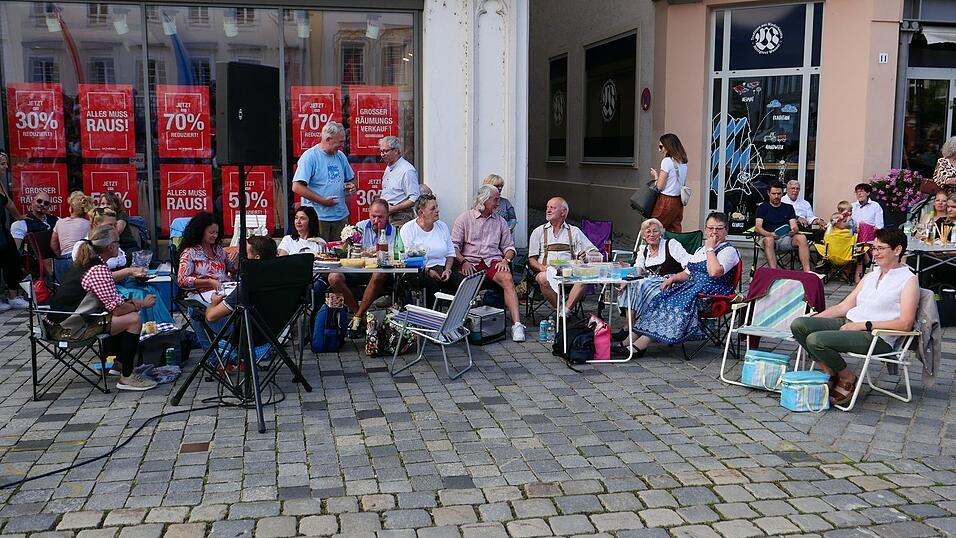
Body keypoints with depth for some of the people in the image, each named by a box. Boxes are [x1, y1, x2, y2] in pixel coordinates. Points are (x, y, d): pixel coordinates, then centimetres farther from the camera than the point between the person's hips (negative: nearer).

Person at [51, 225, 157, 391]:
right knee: (133, 319, -14)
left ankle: (119, 363, 32)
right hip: (71, 329, -11)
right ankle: (126, 377, -8)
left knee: (127, 311, 22)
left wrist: (134, 302, 9)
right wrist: (141, 304, -3)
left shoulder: (84, 264, 11)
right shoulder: (98, 270, -20)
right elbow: (117, 308, -20)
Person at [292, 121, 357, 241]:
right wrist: (322, 200, -17)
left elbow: (351, 179, 27)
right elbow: (297, 187, -16)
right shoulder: (310, 156, -9)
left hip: (341, 216, 6)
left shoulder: (341, 156, 13)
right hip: (318, 217, -6)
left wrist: (351, 186, 2)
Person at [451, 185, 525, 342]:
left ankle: (517, 323, -37)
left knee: (507, 278, -30)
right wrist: (463, 262, -11)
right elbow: (454, 246, 4)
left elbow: (509, 246, 20)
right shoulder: (464, 218, 10)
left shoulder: (500, 221, 20)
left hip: (493, 261, 2)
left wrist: (505, 260, -1)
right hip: (469, 263, -1)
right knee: (462, 282, -35)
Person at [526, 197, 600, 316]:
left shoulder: (574, 231, 19)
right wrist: (543, 268, -12)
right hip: (546, 271, 0)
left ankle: (566, 311, -32)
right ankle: (561, 310, -23)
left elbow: (597, 255, 14)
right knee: (543, 278, -36)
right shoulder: (538, 232, 18)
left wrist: (587, 257, -11)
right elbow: (531, 260, 10)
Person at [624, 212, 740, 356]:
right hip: (693, 287, 8)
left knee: (676, 305, -27)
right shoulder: (701, 250, 22)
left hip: (711, 294, -8)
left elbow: (714, 272, -23)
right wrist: (672, 278, 7)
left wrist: (710, 249, -12)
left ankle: (641, 345, -31)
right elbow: (687, 274, 27)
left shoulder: (729, 251, -4)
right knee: (660, 299, -12)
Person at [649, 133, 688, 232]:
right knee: (675, 232, 6)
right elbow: (682, 184, 16)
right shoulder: (683, 163, 12)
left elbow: (660, 186, -13)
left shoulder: (667, 161, -12)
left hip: (666, 201, -8)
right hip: (679, 202, 8)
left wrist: (655, 176, 6)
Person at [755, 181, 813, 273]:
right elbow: (757, 227, -2)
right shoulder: (762, 208, 11)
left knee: (802, 238, -27)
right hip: (768, 237, -3)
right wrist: (769, 234, -23)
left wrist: (794, 230, -18)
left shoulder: (788, 208, 20)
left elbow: (794, 226, 8)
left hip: (786, 238, 3)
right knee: (768, 240, -39)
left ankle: (807, 271, -37)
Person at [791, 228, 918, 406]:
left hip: (878, 338, -8)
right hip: (847, 324, 8)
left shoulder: (909, 280, -1)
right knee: (799, 324, -13)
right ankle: (830, 372, -2)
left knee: (816, 340, -28)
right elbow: (844, 306, 19)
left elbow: (905, 324, -11)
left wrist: (865, 325, -17)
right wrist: (814, 318, 5)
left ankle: (848, 379, -3)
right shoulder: (870, 276, 22)